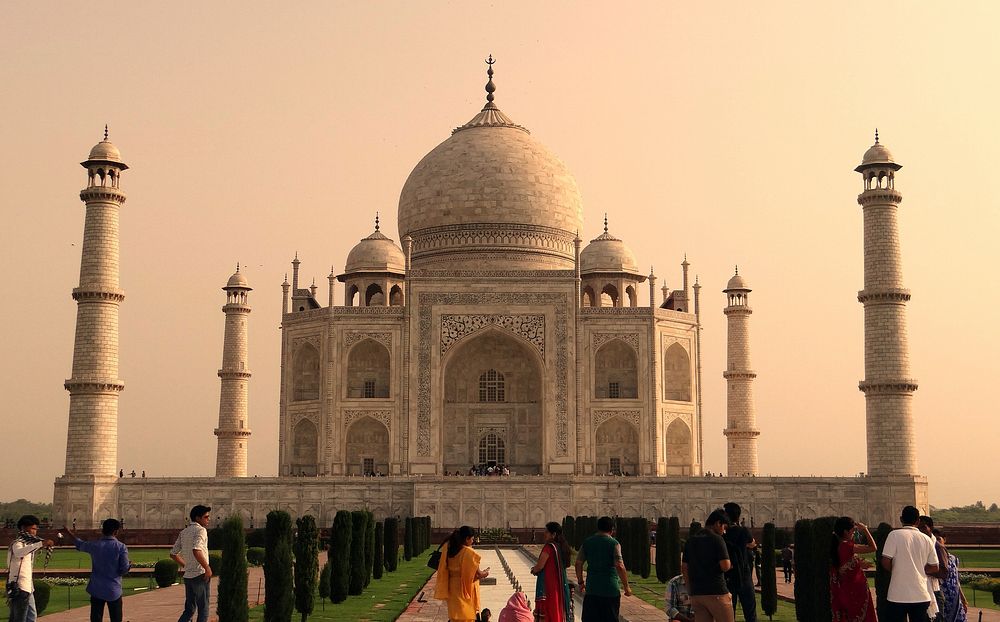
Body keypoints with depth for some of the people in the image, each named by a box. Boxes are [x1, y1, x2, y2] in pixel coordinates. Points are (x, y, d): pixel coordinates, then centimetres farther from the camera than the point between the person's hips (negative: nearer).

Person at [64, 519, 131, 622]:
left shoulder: (94, 545, -2)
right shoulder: (121, 547, -11)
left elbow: (80, 544, 18)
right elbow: (124, 569, -11)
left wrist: (68, 532, 34)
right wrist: (130, 564, 13)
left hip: (96, 590, 2)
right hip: (114, 590, -2)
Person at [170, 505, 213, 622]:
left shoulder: (184, 532, 14)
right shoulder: (200, 530, -11)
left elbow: (173, 554, 17)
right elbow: (196, 551, -27)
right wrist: (208, 568, -19)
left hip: (188, 576, 8)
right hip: (200, 574, -8)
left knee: (189, 610, 15)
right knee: (203, 609, 2)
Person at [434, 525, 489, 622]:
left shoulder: (450, 550, -1)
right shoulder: (469, 552, -20)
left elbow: (444, 570, 7)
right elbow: (478, 574, -15)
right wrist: (485, 573, 6)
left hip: (453, 590, 6)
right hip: (465, 591, -6)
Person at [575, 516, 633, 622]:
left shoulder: (587, 542, 6)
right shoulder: (614, 543, -8)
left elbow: (578, 563, 6)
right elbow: (619, 566, -15)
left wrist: (580, 582, 17)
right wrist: (626, 587, -9)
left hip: (591, 589, 4)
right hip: (610, 589, -3)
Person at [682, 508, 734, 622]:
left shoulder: (690, 541, 14)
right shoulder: (717, 539, -8)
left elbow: (684, 569, 14)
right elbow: (725, 566, -15)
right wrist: (730, 564, 7)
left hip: (696, 593, 6)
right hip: (716, 592, -6)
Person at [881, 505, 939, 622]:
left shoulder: (895, 535, -6)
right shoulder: (926, 539, 5)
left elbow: (885, 562, -11)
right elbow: (934, 568, 7)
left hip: (898, 595, -3)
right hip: (921, 595, 3)